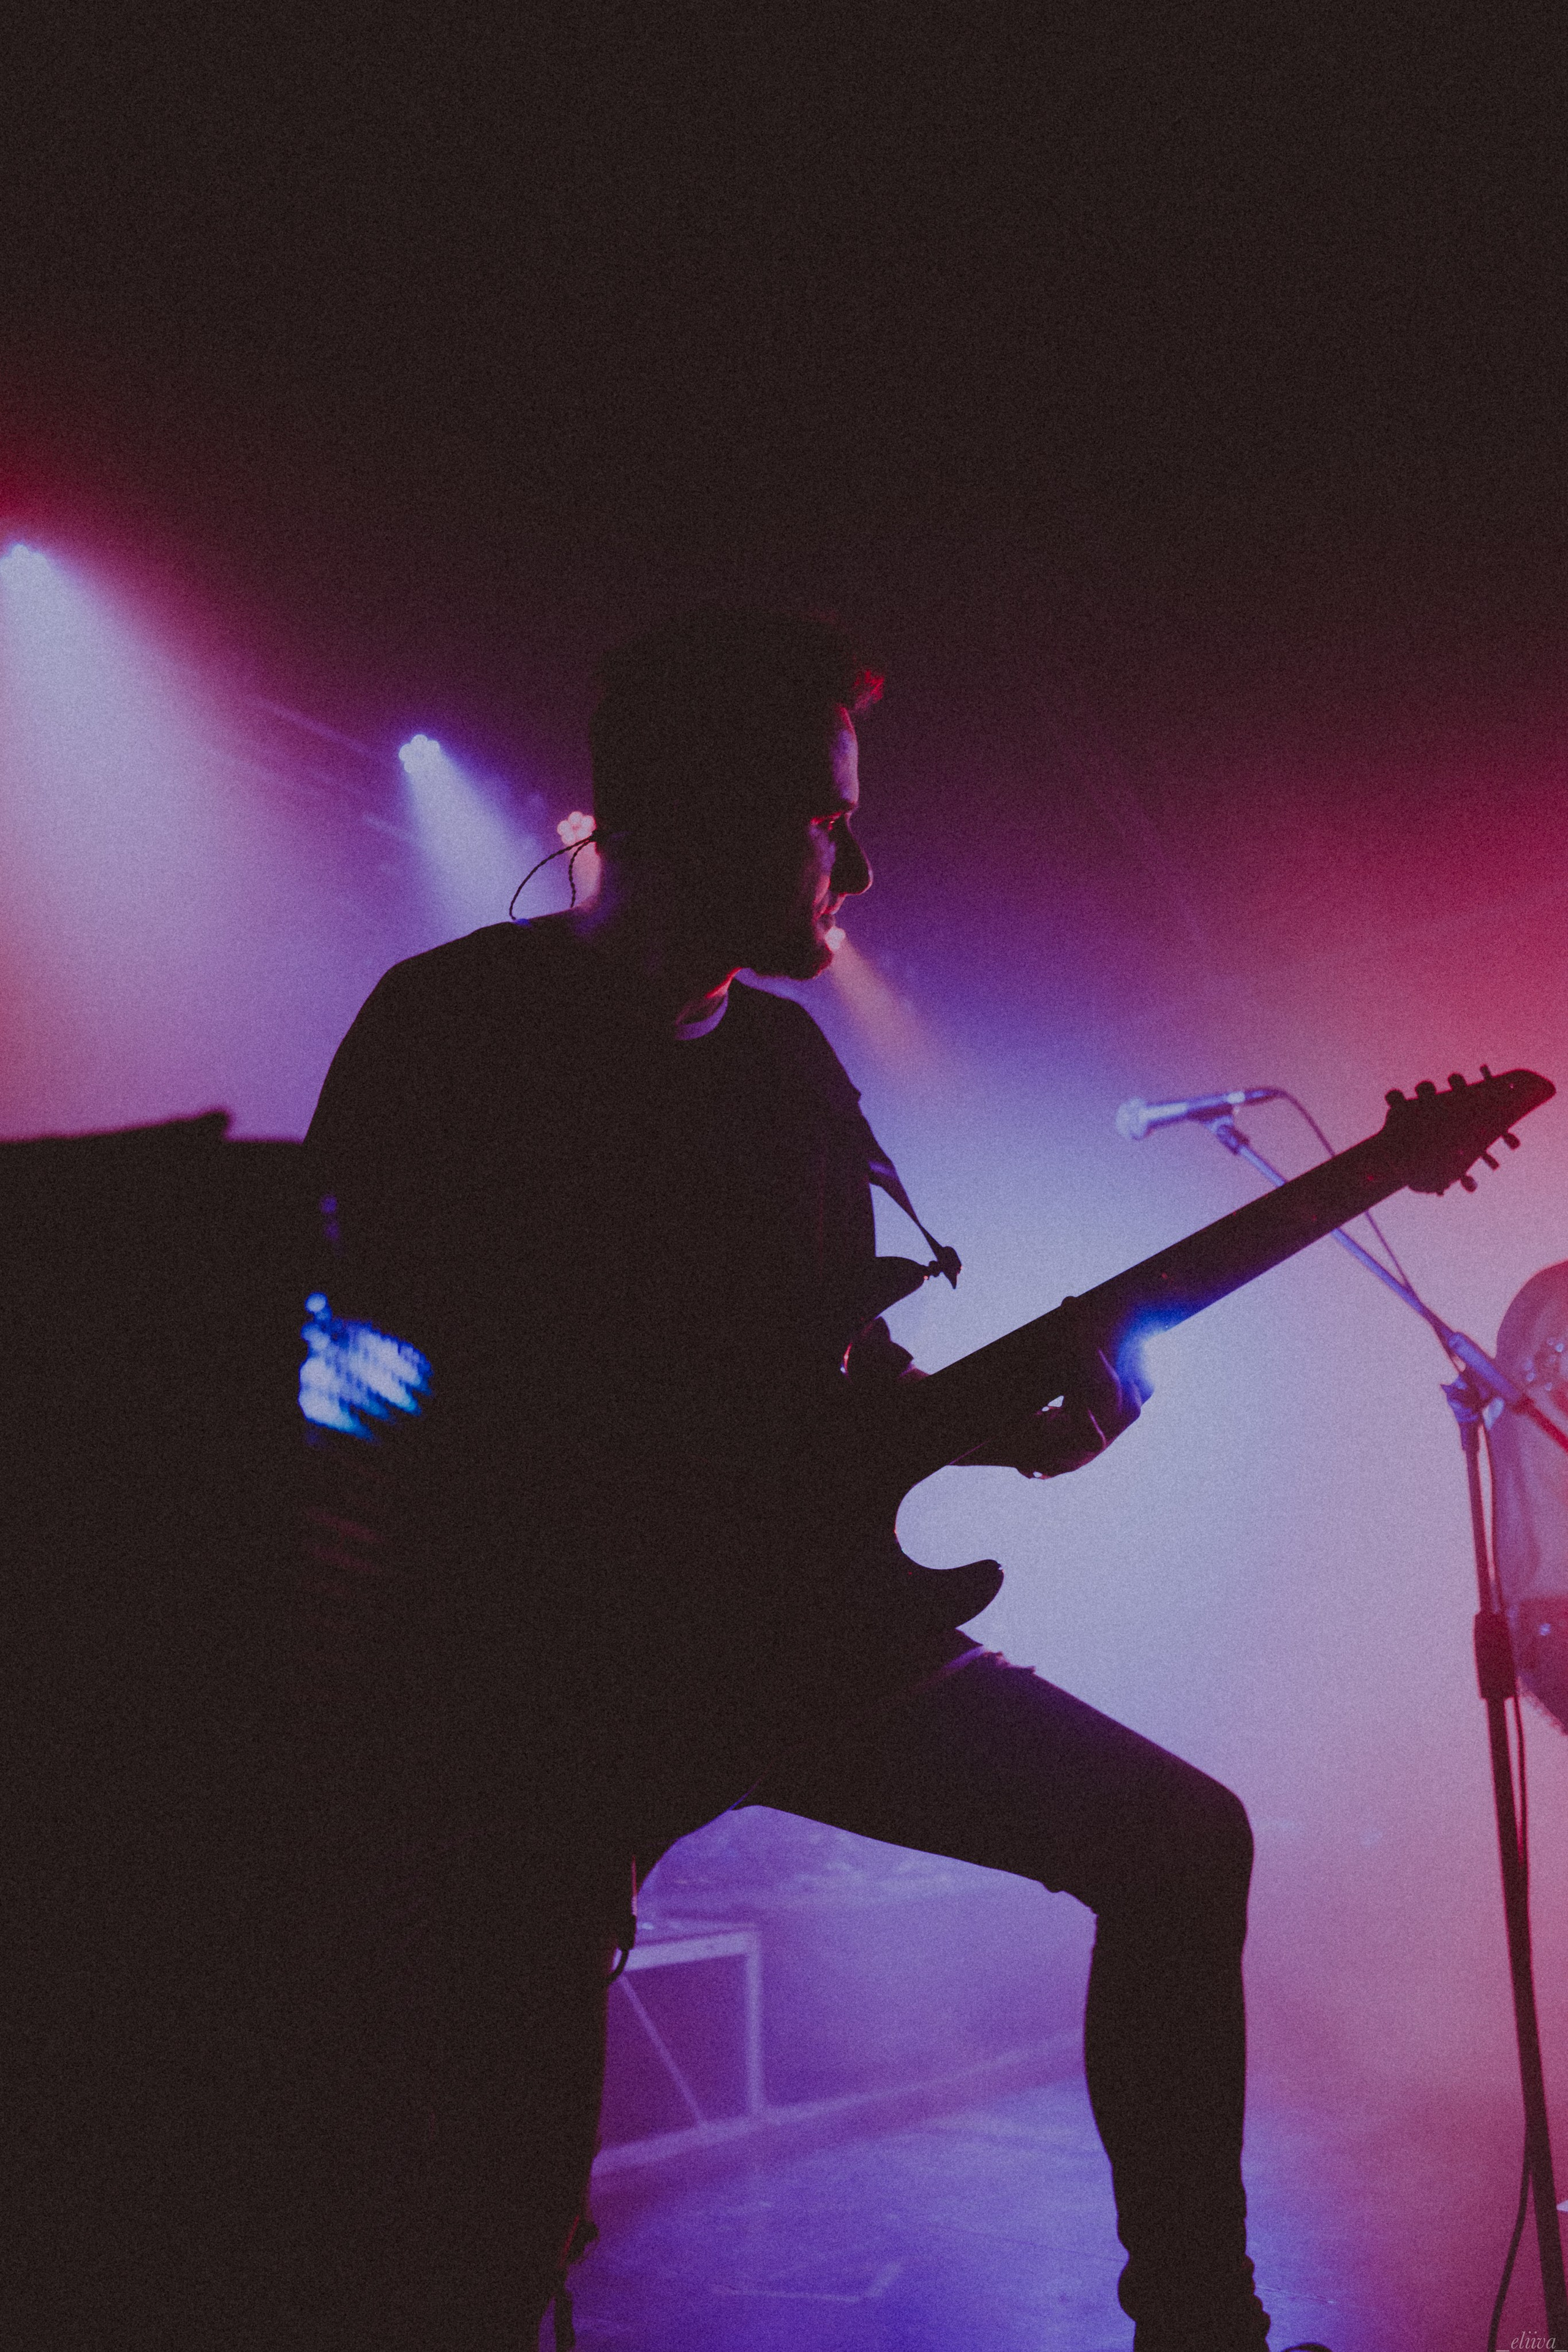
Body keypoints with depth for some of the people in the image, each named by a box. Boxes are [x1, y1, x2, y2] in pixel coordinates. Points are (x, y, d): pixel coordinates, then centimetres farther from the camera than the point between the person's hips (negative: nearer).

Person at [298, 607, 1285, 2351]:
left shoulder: (790, 1060, 14)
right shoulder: (455, 1026, -7)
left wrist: (998, 1425, 2)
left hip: (797, 1622, 7)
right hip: (523, 1684, -6)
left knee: (1180, 1845, 3)